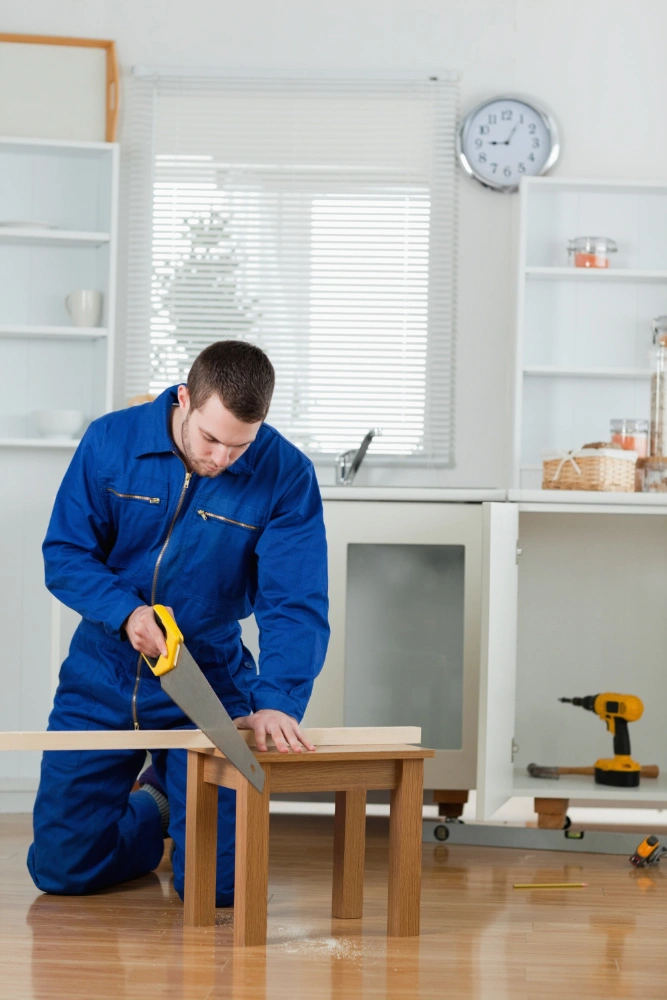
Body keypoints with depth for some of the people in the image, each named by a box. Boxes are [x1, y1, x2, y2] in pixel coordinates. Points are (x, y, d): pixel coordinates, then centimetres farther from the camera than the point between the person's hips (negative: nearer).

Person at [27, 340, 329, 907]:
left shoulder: (286, 476, -16)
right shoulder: (112, 441, -12)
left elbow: (297, 605, -20)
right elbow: (65, 554, -6)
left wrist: (277, 702, -35)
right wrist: (125, 611, -24)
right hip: (104, 679, 1)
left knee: (217, 884, -5)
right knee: (62, 869, 2)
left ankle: (172, 796, 29)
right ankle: (151, 810, 35)